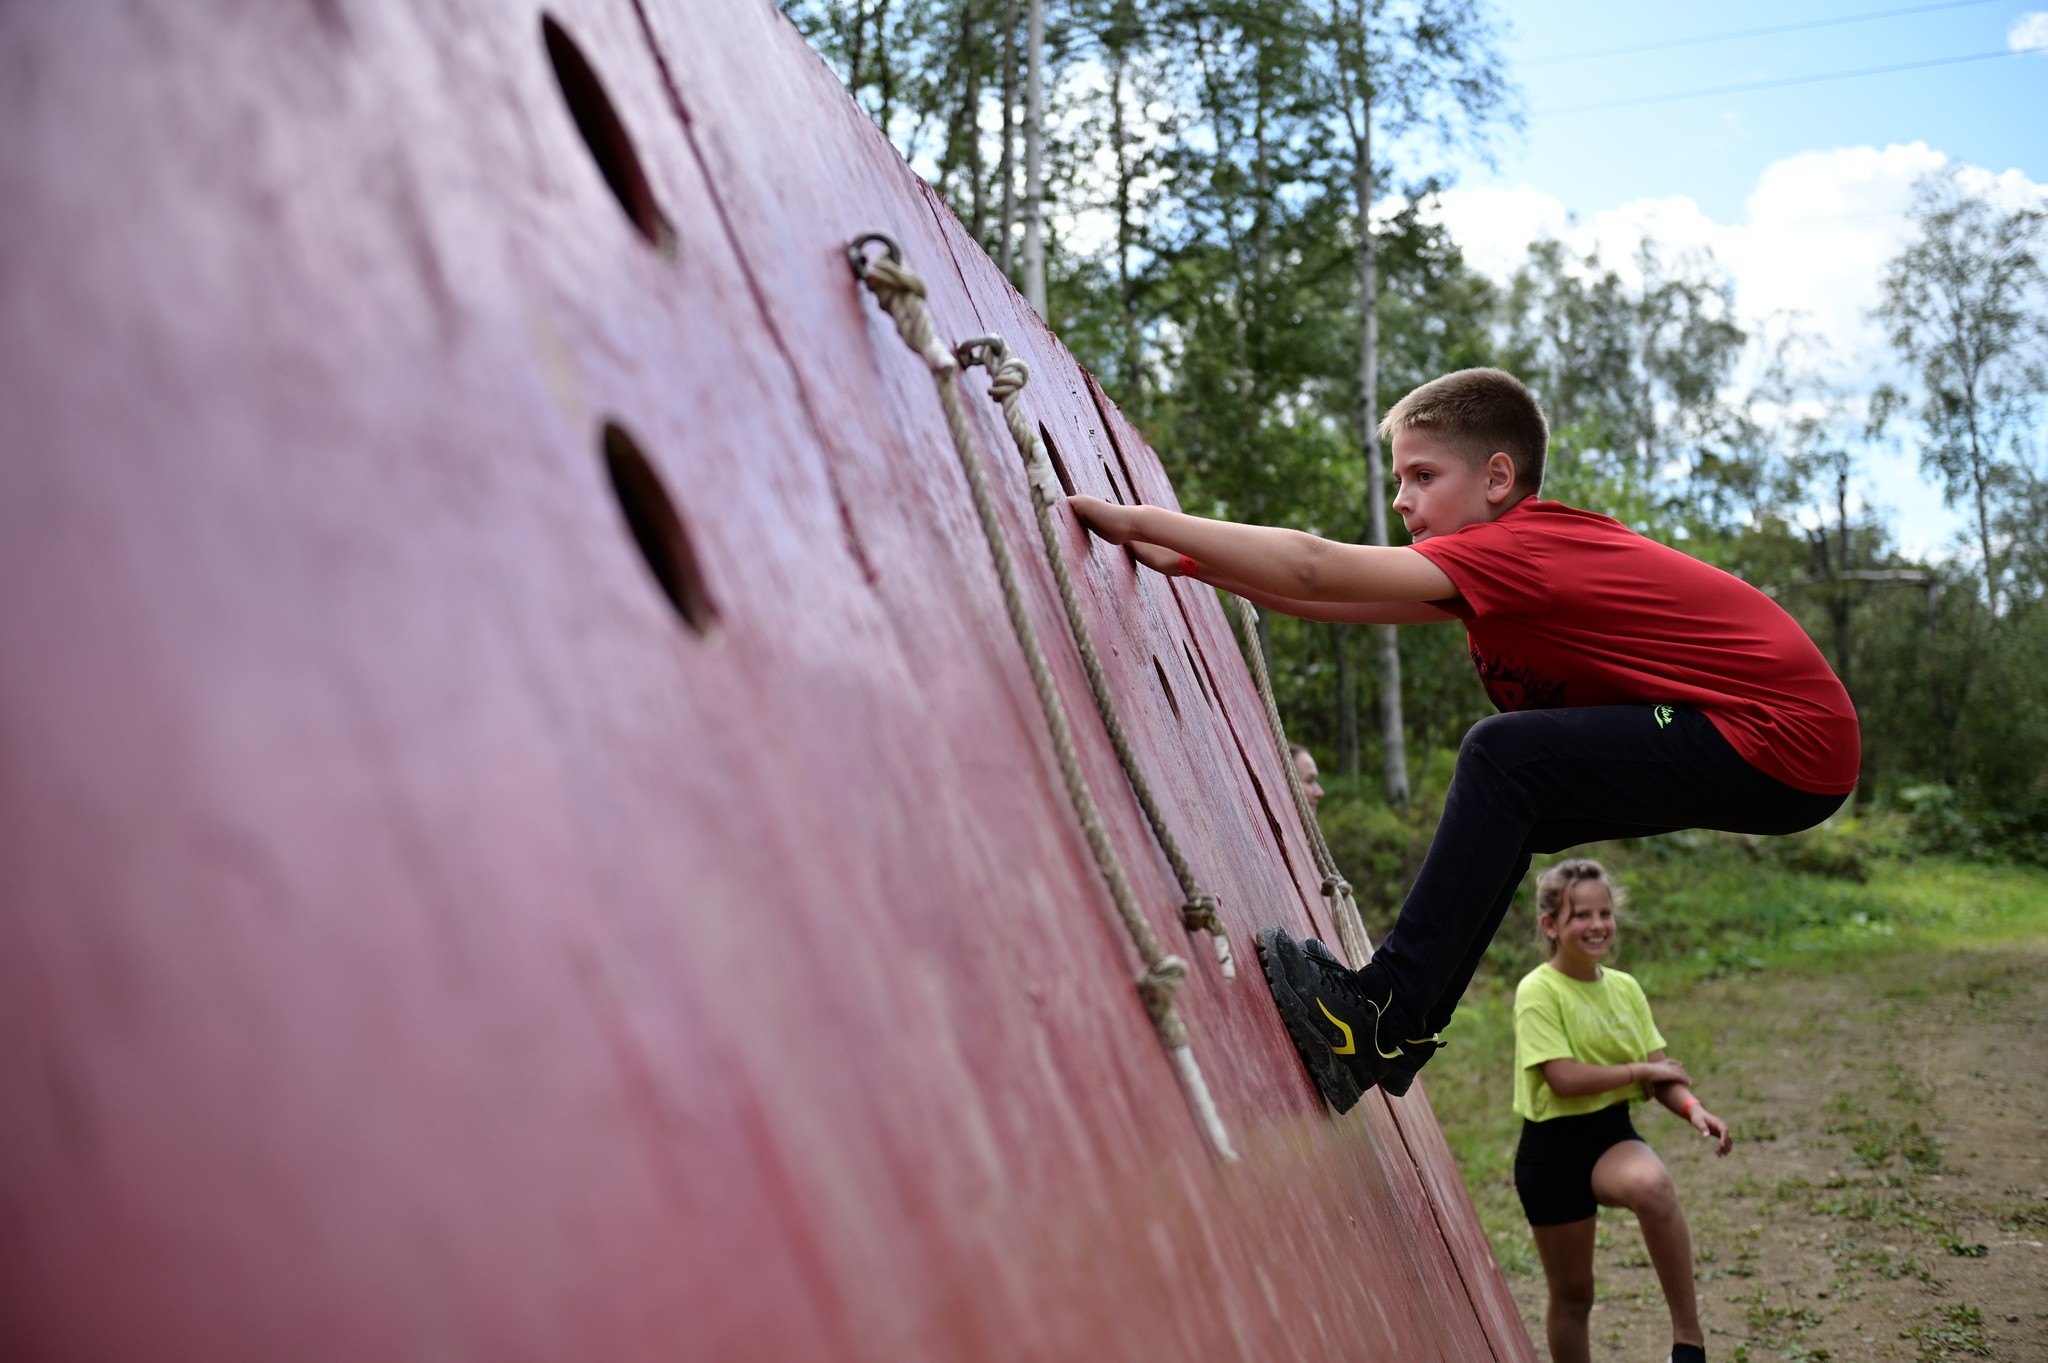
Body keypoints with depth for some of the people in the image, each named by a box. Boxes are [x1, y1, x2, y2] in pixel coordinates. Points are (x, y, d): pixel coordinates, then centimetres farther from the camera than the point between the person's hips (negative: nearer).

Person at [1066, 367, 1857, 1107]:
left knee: (1504, 757, -19)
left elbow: (1313, 570, -25)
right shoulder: (1521, 551, 11)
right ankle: (1402, 1029, 17)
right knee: (1497, 813, 13)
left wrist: (1142, 522, -21)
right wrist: (1191, 562, 3)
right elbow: (1341, 602, 9)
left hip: (1791, 745, -10)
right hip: (1771, 728, 10)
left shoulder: (1517, 548, -18)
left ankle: (1384, 1015, -16)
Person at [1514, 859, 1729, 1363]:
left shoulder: (1625, 987, 5)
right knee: (1571, 1294, 6)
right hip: (1555, 1144, -3)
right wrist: (1640, 1069, -12)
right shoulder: (1538, 991, -12)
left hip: (1614, 1134, 3)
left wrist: (1691, 1108, -15)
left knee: (1653, 1184, -33)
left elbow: (1661, 1074, 5)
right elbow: (1564, 1077, -22)